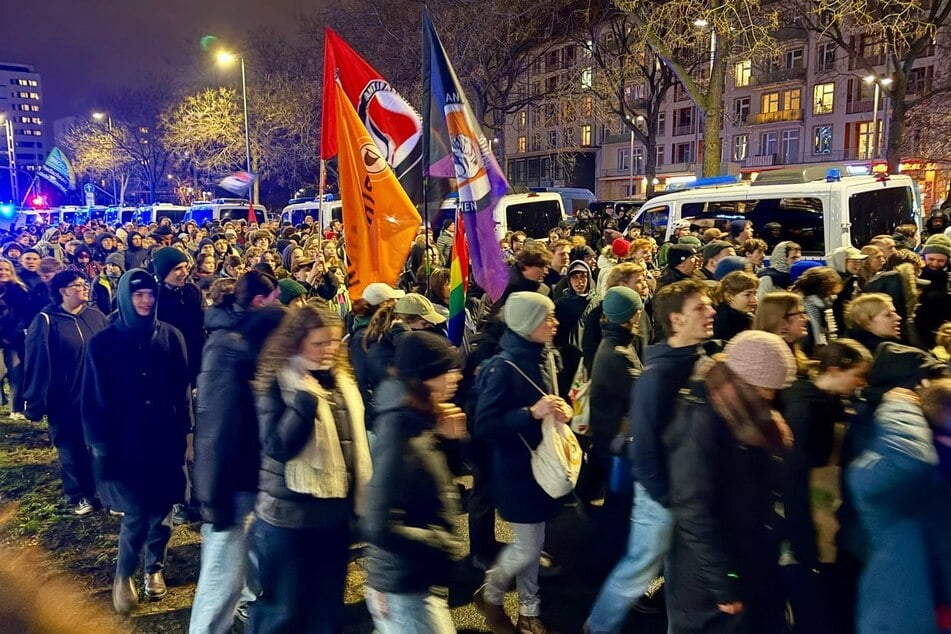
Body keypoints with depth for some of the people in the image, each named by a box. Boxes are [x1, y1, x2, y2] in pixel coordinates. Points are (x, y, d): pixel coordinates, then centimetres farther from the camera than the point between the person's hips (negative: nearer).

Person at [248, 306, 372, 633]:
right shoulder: (276, 383, -12)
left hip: (336, 512, 6)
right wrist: (306, 399, -29)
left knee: (328, 608, 18)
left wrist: (360, 498, 16)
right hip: (289, 515, -6)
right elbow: (277, 446, -22)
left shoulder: (341, 380, 6)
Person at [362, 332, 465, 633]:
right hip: (405, 587, -8)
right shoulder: (401, 435, -26)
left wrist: (448, 438, -3)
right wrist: (444, 543, -17)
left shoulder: (416, 422, 1)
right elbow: (380, 527, -29)